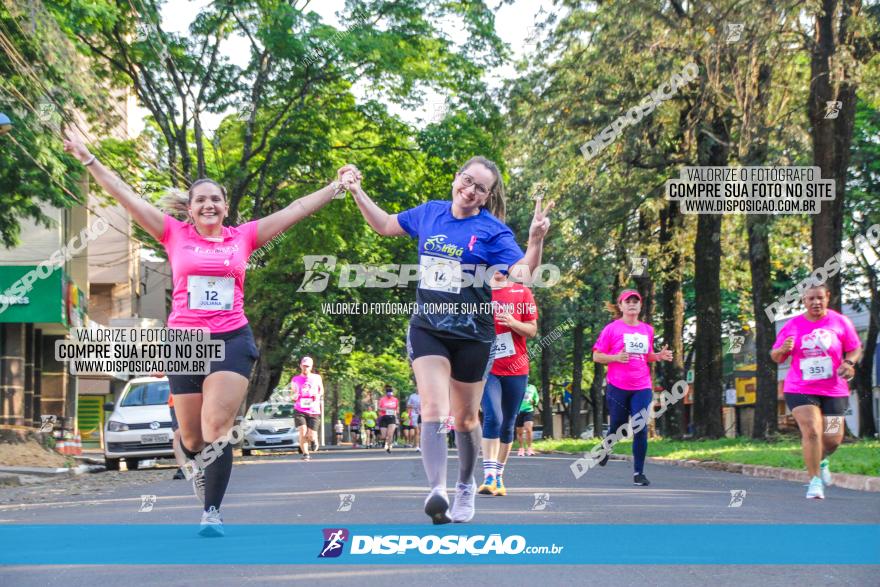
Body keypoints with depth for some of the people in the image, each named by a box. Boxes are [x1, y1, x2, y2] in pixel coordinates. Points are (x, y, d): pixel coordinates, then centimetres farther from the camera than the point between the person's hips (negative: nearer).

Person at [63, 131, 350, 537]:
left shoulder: (243, 237, 6)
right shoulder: (176, 235, 5)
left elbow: (296, 209, 9)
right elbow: (125, 196, 3)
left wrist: (336, 188, 10)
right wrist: (88, 159, 0)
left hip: (232, 340, -1)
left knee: (216, 430, -14)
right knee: (192, 438, 9)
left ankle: (212, 512, -7)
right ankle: (201, 469, 44)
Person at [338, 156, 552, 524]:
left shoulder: (493, 231, -9)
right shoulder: (429, 213, 3)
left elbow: (522, 273, -21)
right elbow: (385, 225, 19)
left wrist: (535, 241, -37)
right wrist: (357, 192, 13)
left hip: (472, 336, -2)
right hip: (427, 330, 2)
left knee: (465, 418, 14)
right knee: (433, 410, -18)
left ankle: (465, 487, 36)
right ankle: (437, 491, -31)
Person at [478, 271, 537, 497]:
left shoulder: (522, 293, 4)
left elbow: (532, 330, 3)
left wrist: (513, 323, -15)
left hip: (516, 369, 2)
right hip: (487, 368, -2)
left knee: (508, 425, 8)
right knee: (493, 418, -18)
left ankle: (499, 476, 19)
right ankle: (489, 476, -21)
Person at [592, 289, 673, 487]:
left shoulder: (647, 330, 10)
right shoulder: (612, 329, -3)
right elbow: (597, 356, -1)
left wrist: (660, 356, 2)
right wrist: (616, 357, -17)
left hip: (642, 387, 3)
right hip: (617, 387, -2)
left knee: (641, 429, -7)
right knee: (618, 426, 8)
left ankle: (638, 473, 0)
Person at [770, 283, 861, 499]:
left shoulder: (841, 322, 1)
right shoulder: (792, 326, 0)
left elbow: (855, 349, 8)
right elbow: (775, 356, 6)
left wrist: (849, 363, -14)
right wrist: (783, 350, -18)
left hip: (833, 390, 2)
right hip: (800, 390, -1)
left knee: (833, 439, 3)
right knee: (811, 431, -18)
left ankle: (821, 460, 39)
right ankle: (815, 481, -7)